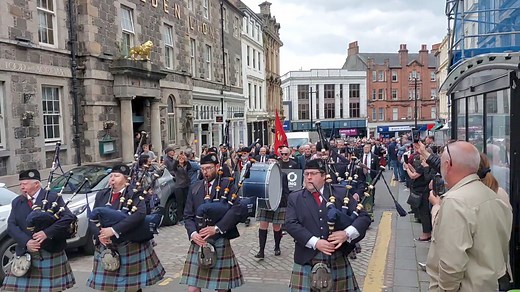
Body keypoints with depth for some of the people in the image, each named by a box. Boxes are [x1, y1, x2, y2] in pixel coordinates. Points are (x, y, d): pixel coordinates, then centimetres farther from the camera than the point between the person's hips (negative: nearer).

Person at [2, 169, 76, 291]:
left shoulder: (53, 198, -4)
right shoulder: (16, 202, 10)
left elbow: (69, 217, -13)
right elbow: (11, 226, 1)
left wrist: (47, 232, -21)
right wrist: (26, 241, -15)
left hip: (51, 253, -3)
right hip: (25, 254, 4)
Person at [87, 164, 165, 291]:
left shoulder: (134, 193, -7)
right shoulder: (101, 195, 11)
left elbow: (140, 214, -23)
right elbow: (92, 220, 8)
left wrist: (114, 230, -27)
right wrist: (99, 234, -13)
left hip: (131, 249, -4)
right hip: (106, 249, 5)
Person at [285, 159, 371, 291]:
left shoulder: (341, 193, 3)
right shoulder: (295, 198, 5)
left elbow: (364, 217, 0)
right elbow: (290, 224, -7)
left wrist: (347, 233, -18)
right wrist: (315, 242, -18)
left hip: (338, 259, 1)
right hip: (307, 259, 0)